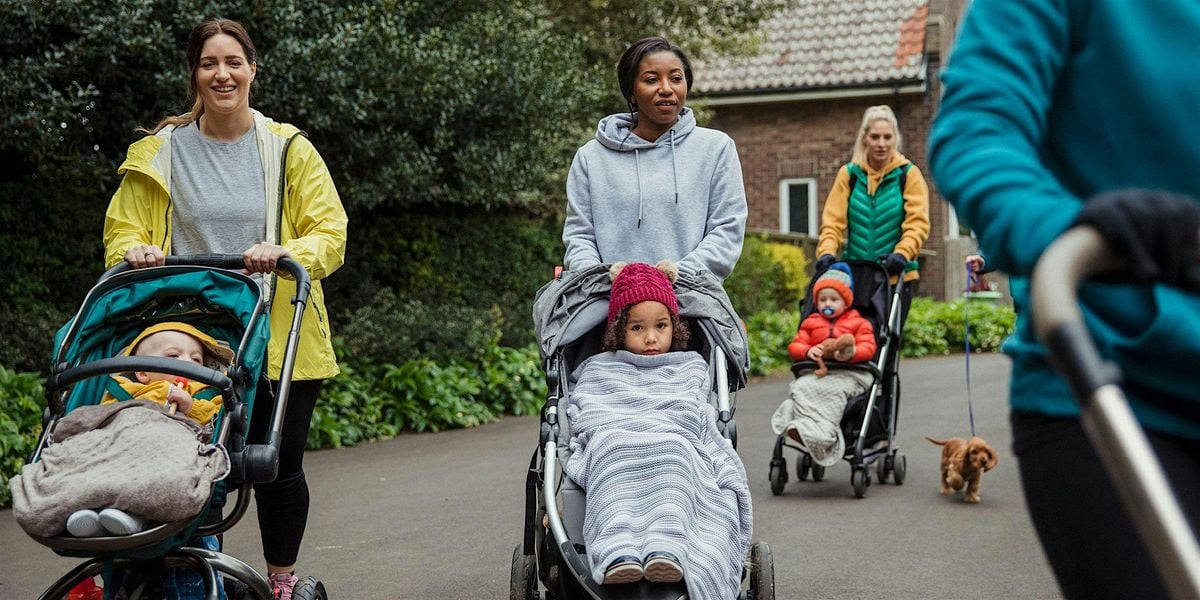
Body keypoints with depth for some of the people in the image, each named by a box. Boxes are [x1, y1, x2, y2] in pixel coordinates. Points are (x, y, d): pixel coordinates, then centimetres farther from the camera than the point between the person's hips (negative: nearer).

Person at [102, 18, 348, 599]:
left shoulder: (290, 149, 5)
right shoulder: (158, 154, 8)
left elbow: (330, 235, 1)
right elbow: (122, 232, 11)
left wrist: (286, 252, -20)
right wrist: (135, 252, -12)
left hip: (278, 341, 0)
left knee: (278, 469, 5)